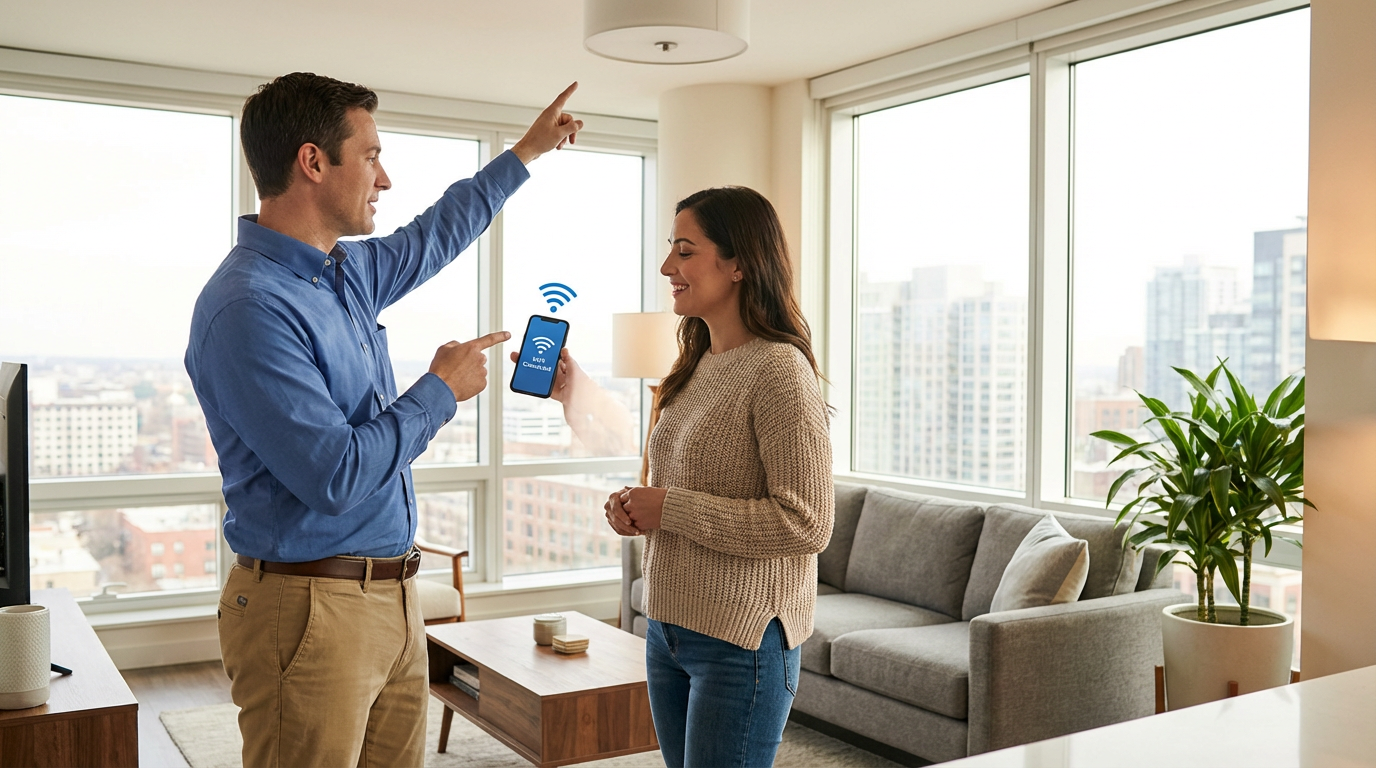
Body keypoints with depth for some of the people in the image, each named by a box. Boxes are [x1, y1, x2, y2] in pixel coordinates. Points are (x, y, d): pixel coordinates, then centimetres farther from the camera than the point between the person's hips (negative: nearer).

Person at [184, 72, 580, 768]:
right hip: (311, 610, -8)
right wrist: (441, 390, -11)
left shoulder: (347, 271, 8)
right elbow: (336, 476, -25)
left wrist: (526, 152, 36)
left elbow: (431, 238, 29)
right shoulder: (248, 307, -20)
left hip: (393, 598, 9)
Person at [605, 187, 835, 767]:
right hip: (668, 628, 8)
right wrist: (637, 509, 1)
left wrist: (671, 509, -19)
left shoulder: (778, 369, -17)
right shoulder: (700, 363, 10)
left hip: (741, 639, -8)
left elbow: (806, 523, -22)